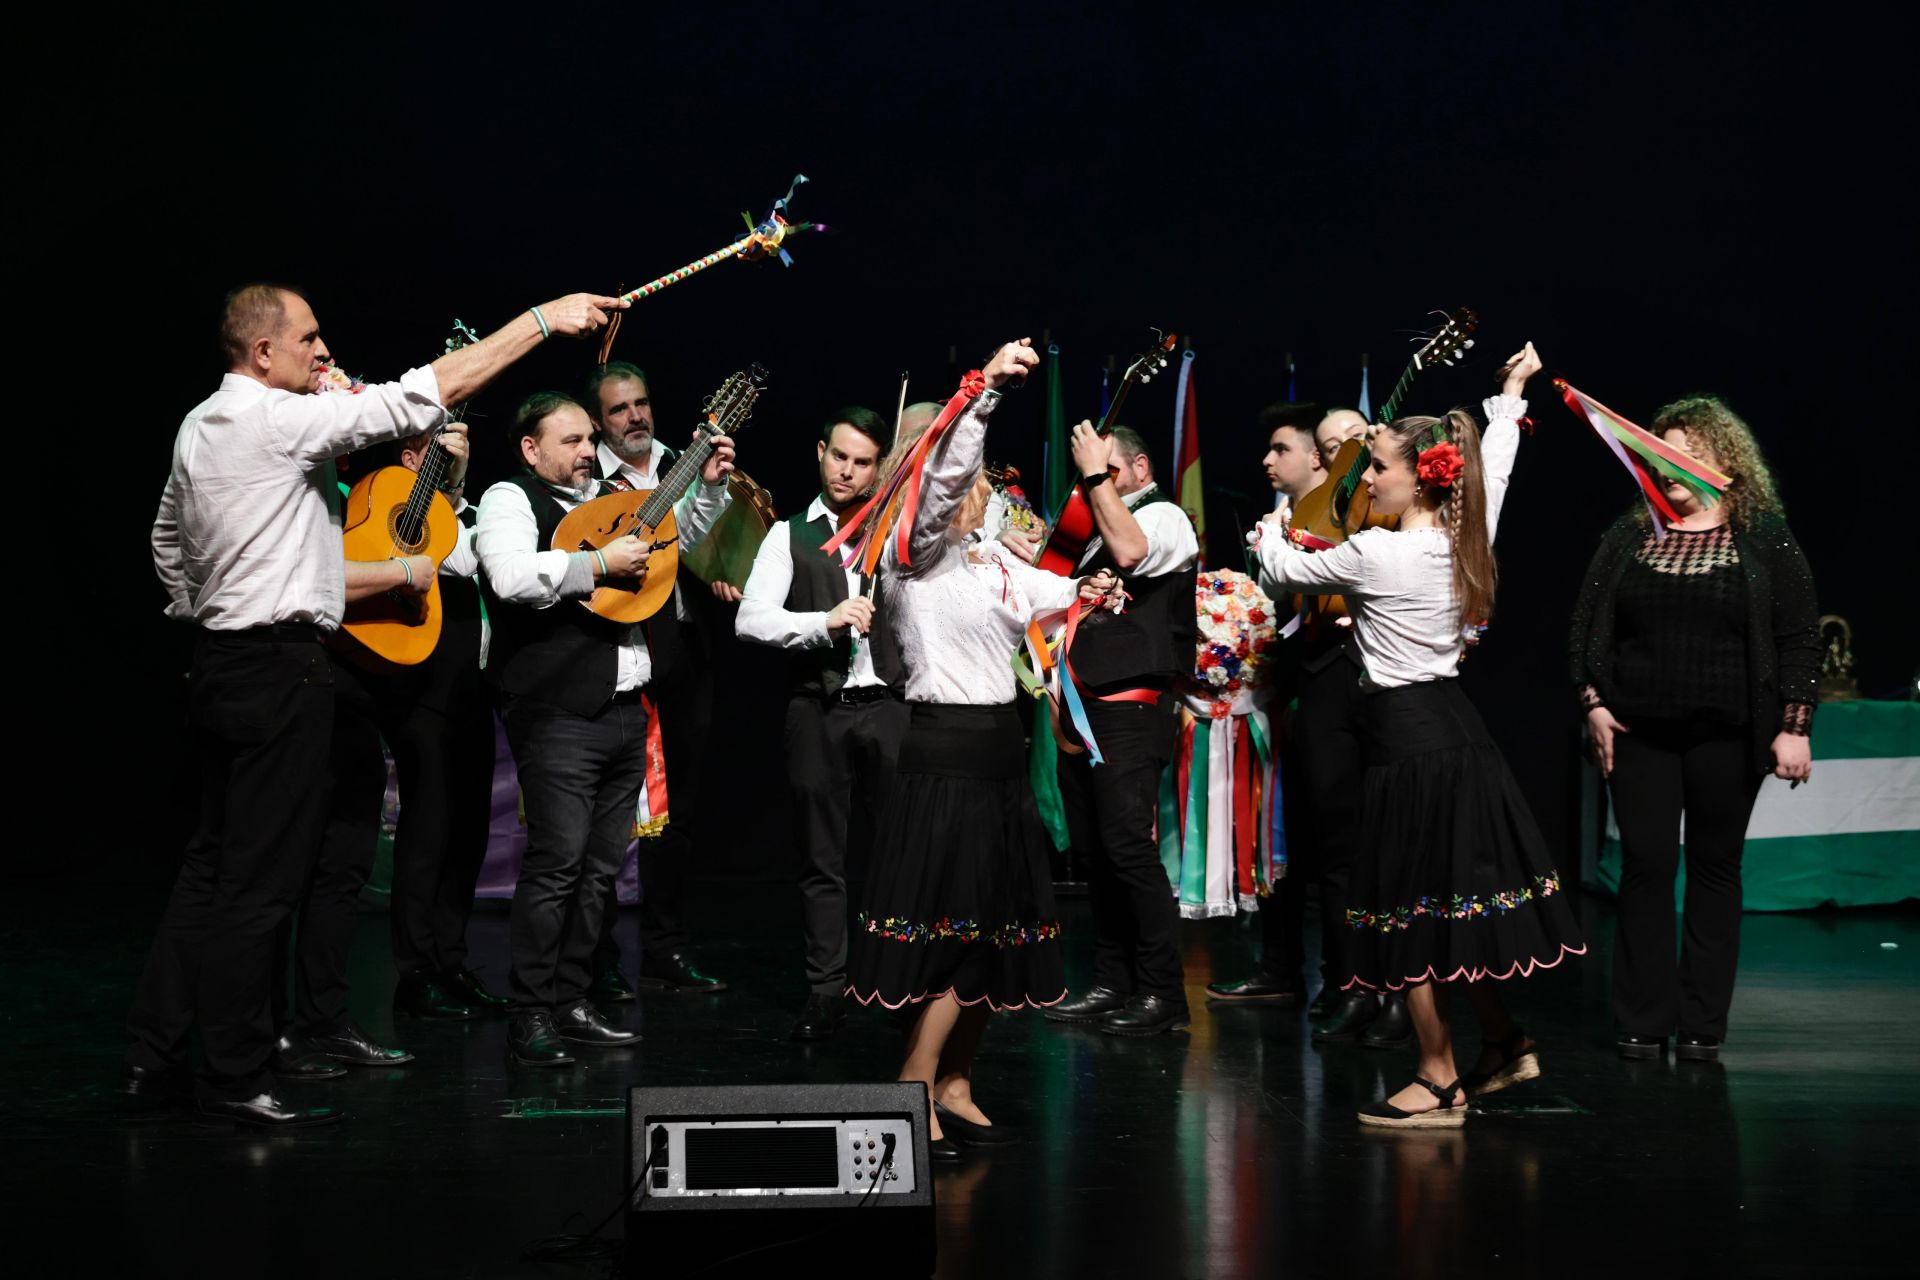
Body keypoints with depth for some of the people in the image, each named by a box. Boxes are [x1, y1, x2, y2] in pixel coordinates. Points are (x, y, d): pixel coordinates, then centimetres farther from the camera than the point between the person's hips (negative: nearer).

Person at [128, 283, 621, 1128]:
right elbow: (419, 397, -19)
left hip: (221, 661, 10)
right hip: (280, 668, -10)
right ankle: (235, 1082, 0)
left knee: (212, 865, 14)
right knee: (259, 882, -5)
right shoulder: (277, 420, -15)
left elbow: (167, 538, 25)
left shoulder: (199, 425, 14)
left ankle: (154, 1055, 17)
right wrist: (542, 321, -17)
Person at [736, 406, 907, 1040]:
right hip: (818, 709, 0)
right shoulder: (790, 536, 8)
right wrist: (824, 621, -20)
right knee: (822, 860, 5)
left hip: (888, 707, 0)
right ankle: (826, 993, 11)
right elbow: (751, 619, -5)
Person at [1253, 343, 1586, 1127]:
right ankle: (1504, 1045, 29)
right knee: (1460, 898, 19)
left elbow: (1283, 569, -2)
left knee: (1410, 910, 0)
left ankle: (1441, 1082, 5)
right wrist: (1510, 394, 41)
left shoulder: (1374, 554, -16)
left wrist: (1268, 533, 22)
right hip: (1457, 724, 8)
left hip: (1407, 735, -8)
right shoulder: (1467, 539, 4)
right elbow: (1493, 468, 25)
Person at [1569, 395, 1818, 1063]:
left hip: (1726, 734, -2)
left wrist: (1794, 727, -7)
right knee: (1645, 867, 1)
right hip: (1638, 732, 2)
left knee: (1715, 869, 5)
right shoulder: (1628, 537, 7)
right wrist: (1593, 704, -2)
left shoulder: (1765, 538, -1)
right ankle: (1642, 1022, 8)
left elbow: (1800, 638, -2)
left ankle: (1703, 1025, 13)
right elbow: (1585, 625, 8)